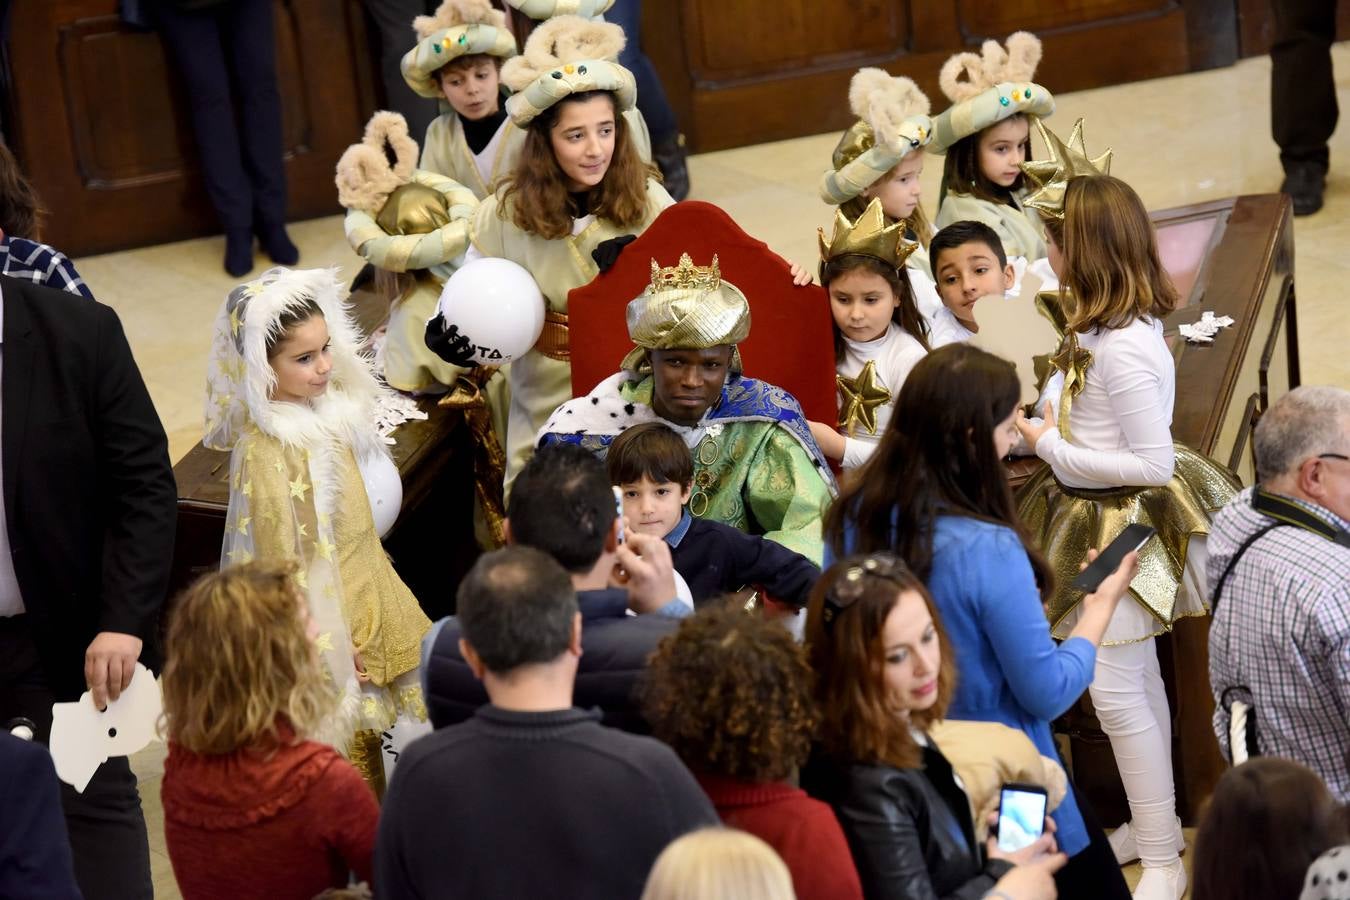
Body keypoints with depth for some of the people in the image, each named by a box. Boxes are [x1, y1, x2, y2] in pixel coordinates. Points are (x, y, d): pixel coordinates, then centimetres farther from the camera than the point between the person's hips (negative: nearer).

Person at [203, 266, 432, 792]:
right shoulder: (265, 452, -26)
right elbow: (281, 562, -21)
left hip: (366, 597, 8)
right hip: (326, 615, -8)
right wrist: (329, 645, -16)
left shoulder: (324, 412, -1)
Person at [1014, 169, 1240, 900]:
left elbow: (1153, 464, -26)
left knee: (1116, 689, -3)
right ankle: (1152, 823, 36)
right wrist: (1047, 427, -2)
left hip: (1123, 529, -10)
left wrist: (1053, 447, -21)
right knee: (1137, 679, 21)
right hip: (1094, 520, 10)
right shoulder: (1105, 326, 0)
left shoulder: (1123, 350, -28)